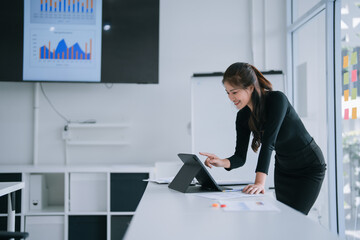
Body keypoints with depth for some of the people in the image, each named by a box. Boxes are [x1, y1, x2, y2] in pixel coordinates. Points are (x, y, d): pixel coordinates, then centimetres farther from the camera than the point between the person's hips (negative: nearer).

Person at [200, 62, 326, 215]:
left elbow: (268, 142, -38)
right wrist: (222, 162, -31)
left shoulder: (277, 99, -27)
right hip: (283, 170, 6)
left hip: (309, 167, -6)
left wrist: (260, 182, -45)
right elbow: (240, 157, -9)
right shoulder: (243, 116, -9)